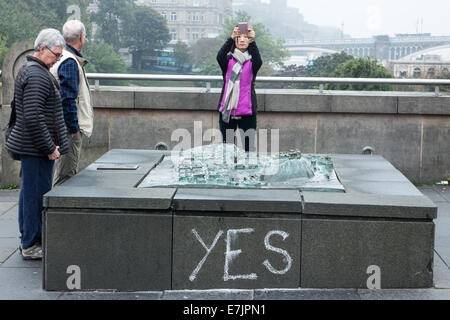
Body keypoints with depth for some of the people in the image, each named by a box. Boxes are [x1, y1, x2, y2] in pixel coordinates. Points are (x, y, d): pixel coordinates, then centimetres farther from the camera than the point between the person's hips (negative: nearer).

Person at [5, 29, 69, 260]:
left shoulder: (30, 70, 16)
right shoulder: (37, 76, -19)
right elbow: (33, 117, -26)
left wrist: (50, 145, 22)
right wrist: (49, 148, -19)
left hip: (28, 146, 11)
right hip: (36, 148, -11)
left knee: (29, 192, 16)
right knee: (37, 194, -4)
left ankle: (27, 240, 26)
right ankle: (31, 245, 3)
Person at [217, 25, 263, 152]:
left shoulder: (251, 61, 5)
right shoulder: (228, 60, 6)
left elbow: (258, 61, -18)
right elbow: (220, 57, -17)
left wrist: (252, 41, -34)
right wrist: (231, 38, -32)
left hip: (247, 112, 0)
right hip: (227, 110, 1)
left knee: (249, 147, -3)